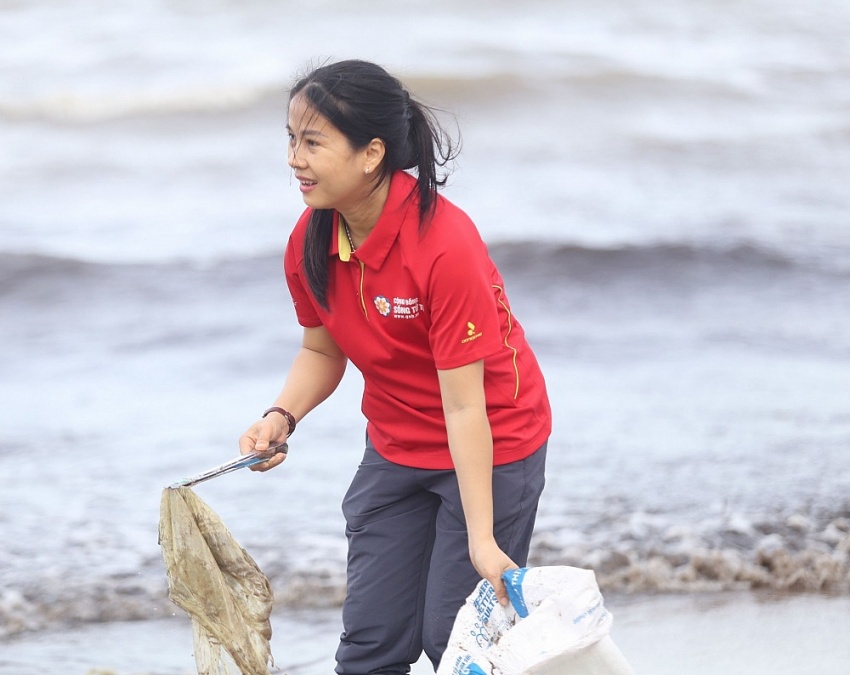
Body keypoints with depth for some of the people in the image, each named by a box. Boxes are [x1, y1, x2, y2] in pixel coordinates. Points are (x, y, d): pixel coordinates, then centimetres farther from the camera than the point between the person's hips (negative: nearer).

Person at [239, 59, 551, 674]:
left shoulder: (446, 247, -29)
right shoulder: (310, 243, -10)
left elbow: (464, 406, -29)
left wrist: (482, 539, -31)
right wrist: (282, 416, -12)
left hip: (490, 447, -6)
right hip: (396, 454, 6)